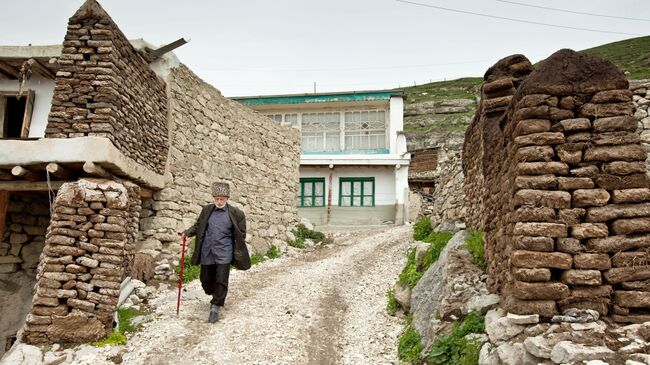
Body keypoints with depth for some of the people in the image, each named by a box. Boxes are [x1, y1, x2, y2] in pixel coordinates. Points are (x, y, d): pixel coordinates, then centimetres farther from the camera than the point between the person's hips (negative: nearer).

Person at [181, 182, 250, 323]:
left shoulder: (235, 213, -3)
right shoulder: (206, 210, 6)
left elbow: (241, 234, 2)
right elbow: (198, 226, 12)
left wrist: (238, 253, -2)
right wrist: (187, 232, -6)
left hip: (223, 254, -3)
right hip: (207, 253, 4)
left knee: (221, 281, -6)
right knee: (206, 279, 14)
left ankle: (215, 308, 6)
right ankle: (216, 296, 41)